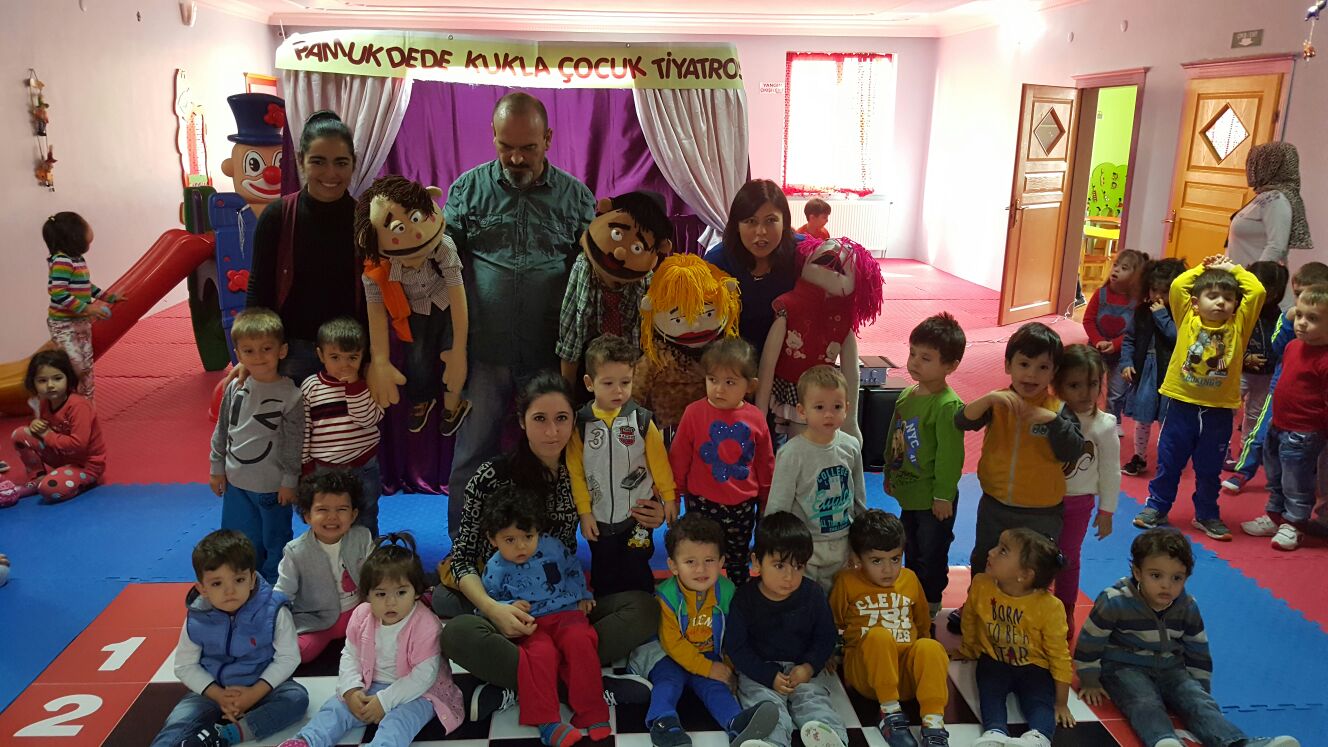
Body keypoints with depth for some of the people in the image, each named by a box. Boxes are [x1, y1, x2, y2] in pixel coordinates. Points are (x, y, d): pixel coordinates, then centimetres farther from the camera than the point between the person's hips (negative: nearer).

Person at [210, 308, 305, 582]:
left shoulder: (289, 395, -17)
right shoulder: (235, 387, -2)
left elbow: (294, 443, -12)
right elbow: (222, 429, 9)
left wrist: (290, 480, -10)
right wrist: (217, 467, 12)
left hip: (271, 485, -5)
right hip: (236, 481, 5)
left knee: (275, 542, 12)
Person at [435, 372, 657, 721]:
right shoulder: (492, 477, -11)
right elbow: (462, 556, -8)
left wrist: (646, 521, -10)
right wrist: (492, 608, -26)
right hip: (508, 612, -3)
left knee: (644, 608, -21)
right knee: (459, 633, -34)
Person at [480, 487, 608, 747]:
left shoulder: (552, 546, 4)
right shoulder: (495, 569, -2)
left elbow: (573, 568, 22)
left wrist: (582, 595, 17)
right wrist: (509, 608, -12)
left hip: (565, 613, 2)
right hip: (530, 624, -2)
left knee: (579, 641, -30)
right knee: (541, 653, -34)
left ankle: (591, 713, -19)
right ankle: (546, 721, -25)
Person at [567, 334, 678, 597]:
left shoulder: (641, 420, -10)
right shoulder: (580, 424, -10)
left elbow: (659, 460, -2)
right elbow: (575, 470, -5)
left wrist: (669, 497, 3)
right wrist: (584, 511, -4)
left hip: (638, 512, -1)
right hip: (599, 517, 1)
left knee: (638, 573, 11)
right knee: (604, 575, 17)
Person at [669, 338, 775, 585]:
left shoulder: (756, 419, -6)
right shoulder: (694, 413, -13)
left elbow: (765, 464, 6)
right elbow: (678, 458, -3)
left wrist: (766, 501, 14)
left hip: (742, 507, 2)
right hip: (702, 504, -2)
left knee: (737, 564, 19)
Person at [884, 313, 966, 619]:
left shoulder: (948, 406, -23)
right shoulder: (907, 394, 2)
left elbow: (950, 455, -21)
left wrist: (943, 496, -18)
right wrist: (889, 475, 17)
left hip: (933, 499, -8)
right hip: (908, 492, 8)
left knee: (931, 553, 10)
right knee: (911, 549, 24)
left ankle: (930, 603, 29)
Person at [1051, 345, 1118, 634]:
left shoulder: (1104, 426, -14)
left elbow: (1110, 472, -5)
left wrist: (1106, 511, 0)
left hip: (1078, 502, 0)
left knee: (1068, 557, 15)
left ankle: (1065, 612, 35)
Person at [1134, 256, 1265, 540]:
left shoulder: (1238, 326, 0)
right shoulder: (1188, 320, -3)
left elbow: (1257, 292, -7)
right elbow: (1177, 286, -9)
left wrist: (1233, 269, 3)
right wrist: (1202, 268, 3)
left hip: (1219, 411, 1)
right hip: (1182, 405, -1)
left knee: (1209, 468, 15)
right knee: (1168, 462, 11)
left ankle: (1207, 514, 29)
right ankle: (1156, 507, 25)